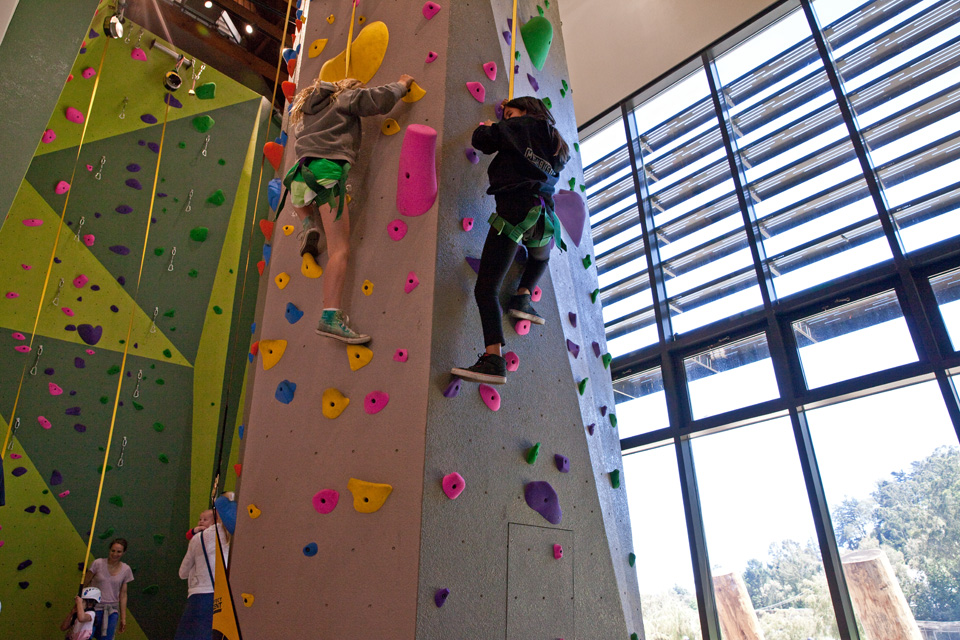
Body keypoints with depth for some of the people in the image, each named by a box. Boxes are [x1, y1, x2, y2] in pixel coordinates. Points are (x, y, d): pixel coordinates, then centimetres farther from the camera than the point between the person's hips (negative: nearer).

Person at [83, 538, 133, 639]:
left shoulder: (126, 569, 0)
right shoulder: (98, 564, -9)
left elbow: (123, 594, 6)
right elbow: (84, 584, -2)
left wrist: (123, 618, 7)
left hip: (112, 610, 2)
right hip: (94, 607, -2)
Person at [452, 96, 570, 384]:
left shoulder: (523, 126, 9)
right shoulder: (556, 143, 26)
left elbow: (482, 140, 4)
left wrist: (486, 127, 28)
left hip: (515, 211, -7)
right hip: (542, 217, 7)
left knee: (486, 288, -11)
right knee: (540, 256, 43)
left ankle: (493, 359, -24)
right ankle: (522, 297, 20)